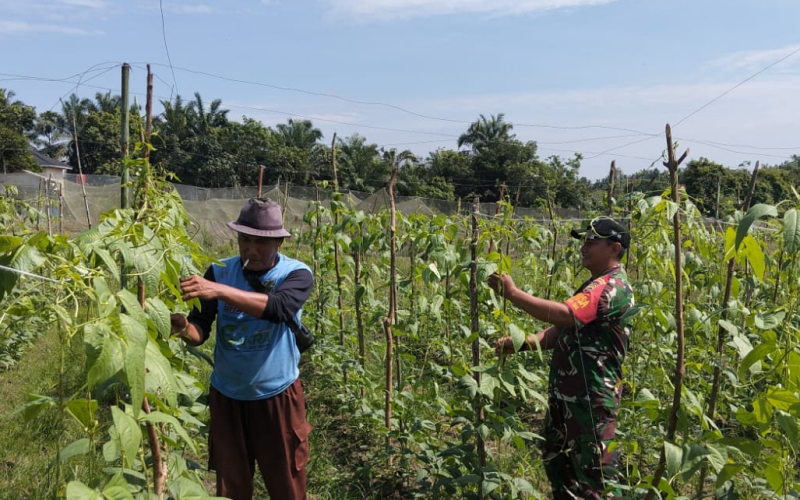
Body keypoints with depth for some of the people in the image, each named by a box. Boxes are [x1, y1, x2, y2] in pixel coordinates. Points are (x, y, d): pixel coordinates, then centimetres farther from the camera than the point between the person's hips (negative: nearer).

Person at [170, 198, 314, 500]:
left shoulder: (296, 274, -13)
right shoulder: (219, 272, -7)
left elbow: (278, 307, -34)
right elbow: (200, 332, -11)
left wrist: (219, 290, -44)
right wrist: (183, 328, -34)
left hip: (277, 396, -2)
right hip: (227, 396, 2)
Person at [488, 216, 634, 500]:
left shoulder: (613, 287, -17)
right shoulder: (594, 286, 16)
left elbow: (562, 315, -32)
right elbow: (560, 331, 14)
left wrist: (512, 293, -28)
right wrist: (519, 343, -2)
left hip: (592, 398, -10)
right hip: (566, 395, 10)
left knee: (593, 475, 2)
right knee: (556, 460, 22)